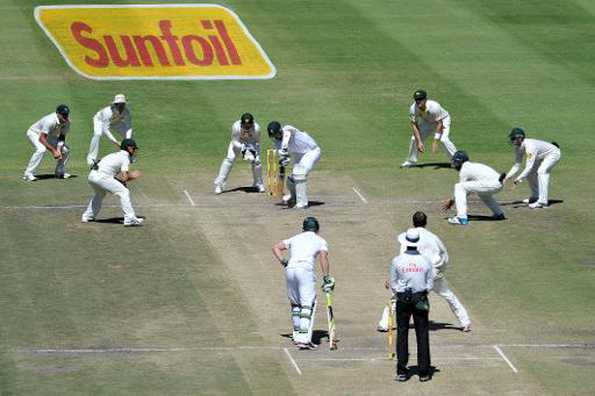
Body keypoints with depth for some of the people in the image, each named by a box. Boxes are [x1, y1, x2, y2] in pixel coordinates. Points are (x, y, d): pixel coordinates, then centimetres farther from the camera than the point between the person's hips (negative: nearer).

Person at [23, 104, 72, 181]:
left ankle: (59, 172, 18)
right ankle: (28, 174, -30)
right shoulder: (50, 121, -38)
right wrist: (53, 150, -37)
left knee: (66, 150, -2)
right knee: (41, 149, -35)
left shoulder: (67, 122, -16)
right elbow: (41, 138, -37)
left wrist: (58, 149, -22)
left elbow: (62, 137, -5)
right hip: (34, 133, -7)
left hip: (49, 136, 7)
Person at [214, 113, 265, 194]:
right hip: (238, 143, -1)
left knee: (256, 161, -13)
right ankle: (219, 184, -11)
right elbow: (235, 142, -26)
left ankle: (258, 184, 13)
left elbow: (257, 142, -17)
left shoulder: (256, 128, -34)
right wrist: (243, 149, -43)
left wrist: (253, 151, -34)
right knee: (229, 159, -17)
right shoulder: (236, 127, -36)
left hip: (252, 144, 1)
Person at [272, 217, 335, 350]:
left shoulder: (295, 238, 28)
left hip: (290, 269, 4)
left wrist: (283, 262, 12)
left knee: (295, 303, 19)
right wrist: (326, 278, -2)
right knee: (308, 305, -6)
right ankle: (304, 339, -19)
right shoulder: (320, 240, 18)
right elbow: (323, 256, 0)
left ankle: (297, 336, 22)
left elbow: (276, 247, 21)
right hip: (305, 269, -4)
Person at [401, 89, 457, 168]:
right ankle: (411, 161, 20)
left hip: (443, 120, -5)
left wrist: (435, 142, -36)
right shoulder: (413, 108, -26)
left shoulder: (434, 107, -39)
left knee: (443, 139, -27)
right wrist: (419, 142, -28)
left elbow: (439, 124, -33)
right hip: (427, 122, 5)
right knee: (414, 139, -1)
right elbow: (414, 125, -20)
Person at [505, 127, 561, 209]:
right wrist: (508, 176, -20)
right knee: (529, 173, 8)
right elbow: (517, 165, -7)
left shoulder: (530, 147, -37)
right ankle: (536, 196, 25)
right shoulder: (518, 148, -10)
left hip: (553, 153, -10)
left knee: (541, 171, -27)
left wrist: (519, 178, -48)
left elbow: (529, 166, -42)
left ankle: (542, 201, -32)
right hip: (542, 156, 10)